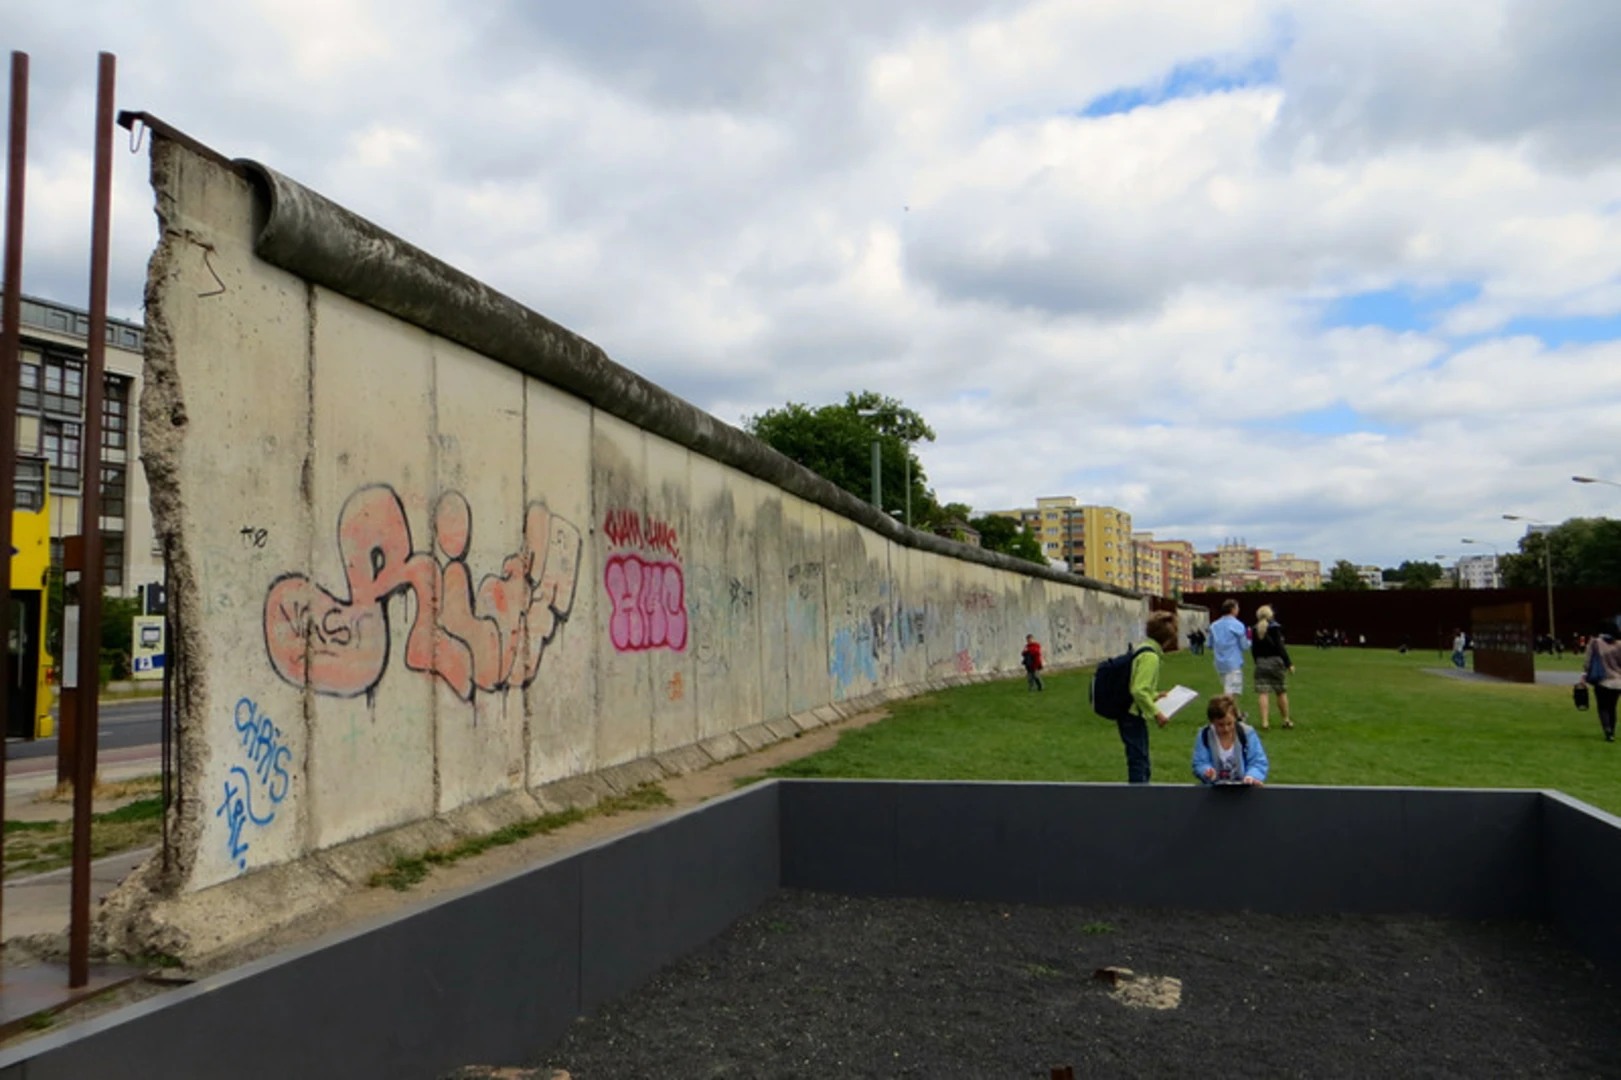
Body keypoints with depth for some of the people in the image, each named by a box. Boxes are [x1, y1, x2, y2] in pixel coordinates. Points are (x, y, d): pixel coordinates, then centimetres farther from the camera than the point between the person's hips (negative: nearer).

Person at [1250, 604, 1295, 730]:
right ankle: (1286, 720, 20)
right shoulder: (1275, 628, -9)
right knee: (1281, 692, 10)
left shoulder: (1255, 630, 4)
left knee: (1263, 693, -1)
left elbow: (1253, 649, 7)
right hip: (1275, 662, -3)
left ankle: (1264, 722, -7)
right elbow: (1280, 647, -12)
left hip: (1260, 663, 3)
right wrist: (1289, 663, -7)